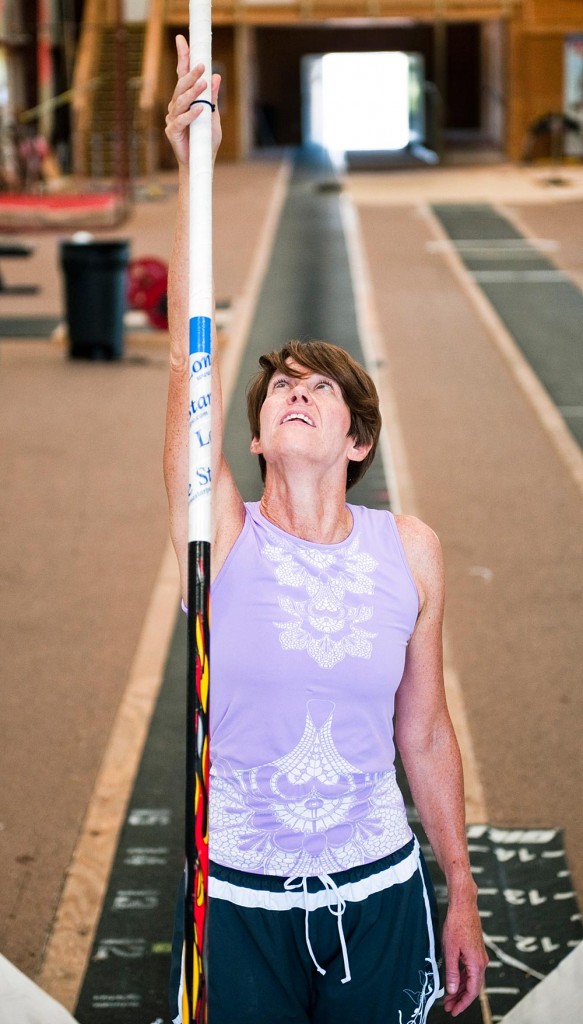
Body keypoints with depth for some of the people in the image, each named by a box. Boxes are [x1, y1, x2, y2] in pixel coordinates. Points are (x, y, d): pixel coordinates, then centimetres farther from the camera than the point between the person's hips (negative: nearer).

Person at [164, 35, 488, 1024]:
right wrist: (193, 165, -22)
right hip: (237, 898, -1)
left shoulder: (408, 550, -2)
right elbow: (188, 353, -16)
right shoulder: (223, 535, -7)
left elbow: (425, 732, 6)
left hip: (379, 893, 1)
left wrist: (461, 894, 9)